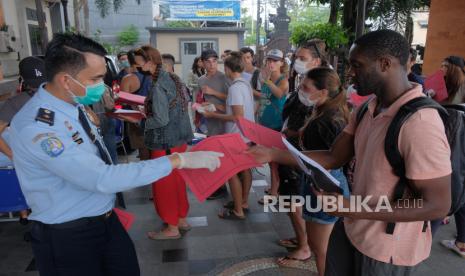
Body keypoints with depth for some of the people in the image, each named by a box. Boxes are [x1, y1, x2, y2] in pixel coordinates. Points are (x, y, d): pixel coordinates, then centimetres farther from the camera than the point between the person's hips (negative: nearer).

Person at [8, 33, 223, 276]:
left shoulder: (74, 104, -1)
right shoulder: (36, 127, -28)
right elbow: (103, 179, -34)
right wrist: (178, 160, -34)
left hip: (106, 221, 8)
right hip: (67, 238, -7)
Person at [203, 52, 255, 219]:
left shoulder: (235, 87, -21)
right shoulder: (246, 84, 7)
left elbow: (238, 117, -24)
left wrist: (214, 115, -17)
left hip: (237, 136, -9)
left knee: (232, 172, 1)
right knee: (245, 169, 17)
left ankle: (238, 211, 9)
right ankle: (243, 202, 31)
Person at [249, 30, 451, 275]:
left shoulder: (419, 123, -27)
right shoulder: (367, 109, 0)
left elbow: (437, 205, -24)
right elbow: (334, 158, 1)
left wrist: (355, 209, -27)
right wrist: (272, 154, -5)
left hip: (387, 249, -6)